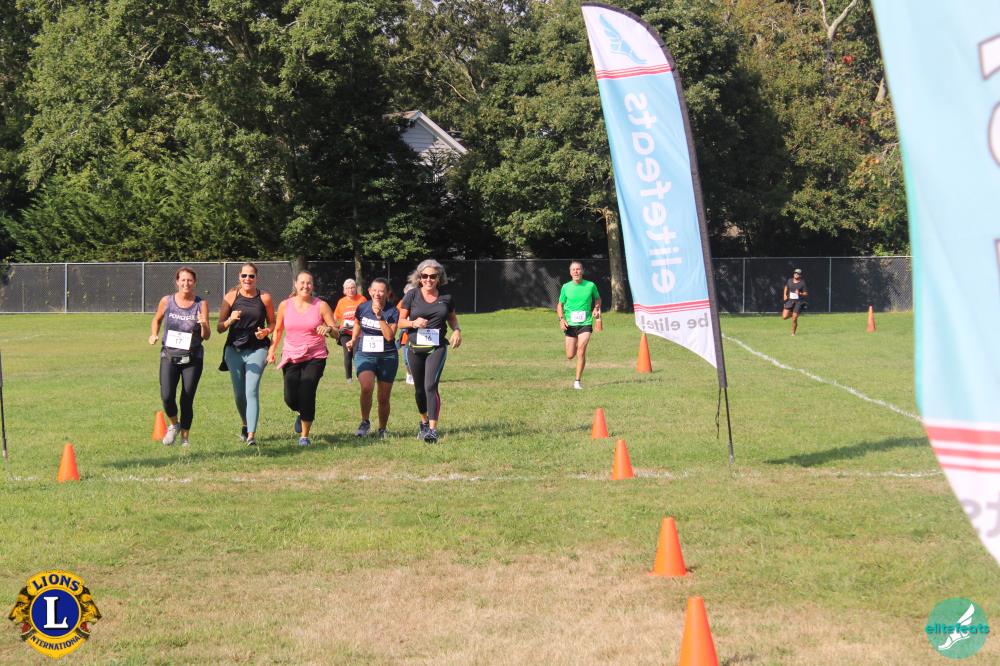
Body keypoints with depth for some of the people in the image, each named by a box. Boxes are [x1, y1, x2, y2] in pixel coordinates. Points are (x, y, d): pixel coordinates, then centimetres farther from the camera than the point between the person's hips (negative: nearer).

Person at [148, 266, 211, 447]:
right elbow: (157, 320, 19)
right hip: (169, 356, 0)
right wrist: (154, 334, 0)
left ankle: (185, 437, 19)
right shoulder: (167, 301, -1)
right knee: (166, 396, -15)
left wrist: (204, 325, -25)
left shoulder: (201, 304, -4)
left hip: (192, 358, 0)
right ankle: (174, 425, 15)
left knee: (187, 400, 0)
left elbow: (206, 337, -5)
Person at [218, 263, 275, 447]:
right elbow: (219, 327, 3)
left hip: (257, 349, -2)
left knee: (252, 391, -15)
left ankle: (251, 435, -19)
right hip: (234, 350, 2)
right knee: (239, 393, 10)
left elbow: (272, 322, 12)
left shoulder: (264, 298, 1)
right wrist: (230, 320, -18)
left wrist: (266, 331, -10)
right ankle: (246, 425, 36)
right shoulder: (230, 297, 2)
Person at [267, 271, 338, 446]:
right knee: (290, 398, -6)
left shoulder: (321, 305, -1)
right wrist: (272, 349, 8)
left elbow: (336, 331, 0)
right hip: (291, 357, 2)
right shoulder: (285, 305, 4)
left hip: (315, 358, -2)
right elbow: (278, 330, 17)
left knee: (307, 395, -13)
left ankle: (304, 436, 3)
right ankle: (301, 413, 32)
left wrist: (328, 329, -22)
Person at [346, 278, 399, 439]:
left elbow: (389, 336, -18)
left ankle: (382, 430, 26)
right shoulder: (362, 308, -2)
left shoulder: (392, 312, -7)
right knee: (366, 387, -26)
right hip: (364, 355, 0)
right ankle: (365, 422, -7)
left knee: (383, 398, 6)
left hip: (387, 357, 0)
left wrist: (380, 316, -23)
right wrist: (353, 340, 11)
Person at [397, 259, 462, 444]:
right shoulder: (412, 296, -1)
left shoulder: (445, 297, 2)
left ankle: (432, 430, -21)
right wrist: (414, 323, -18)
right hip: (416, 347, 2)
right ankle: (424, 422, 38)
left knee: (431, 386, -18)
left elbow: (452, 318, 18)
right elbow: (401, 321, 3)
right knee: (419, 389, 13)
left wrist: (457, 330, -2)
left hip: (437, 347, -2)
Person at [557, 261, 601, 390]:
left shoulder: (590, 286, -2)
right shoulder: (566, 287, -1)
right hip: (570, 324, 2)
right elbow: (560, 304, 10)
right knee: (570, 356, 4)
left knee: (581, 352, -17)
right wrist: (561, 319, -6)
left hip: (585, 323, -2)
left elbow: (598, 298, 17)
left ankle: (577, 381, -6)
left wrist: (596, 309, -3)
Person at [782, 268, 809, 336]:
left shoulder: (802, 283, -8)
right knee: (784, 317, -8)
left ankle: (793, 333, 11)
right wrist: (785, 295, 11)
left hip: (798, 302, -4)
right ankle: (791, 313, 25)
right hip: (790, 300, 4)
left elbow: (806, 294, -6)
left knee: (794, 319, -7)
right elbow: (786, 287, 25)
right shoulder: (789, 281, 4)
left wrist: (800, 294, -25)